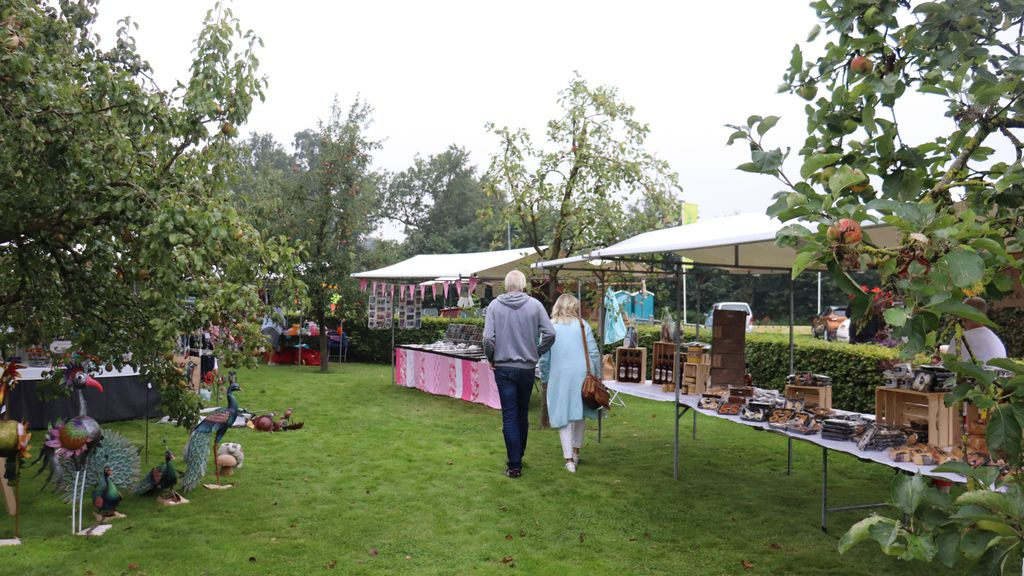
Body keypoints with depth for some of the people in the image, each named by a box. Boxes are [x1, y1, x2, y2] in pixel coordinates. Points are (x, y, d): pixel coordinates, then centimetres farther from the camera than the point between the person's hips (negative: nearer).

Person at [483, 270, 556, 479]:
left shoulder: (495, 305, -6)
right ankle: (518, 455, 29)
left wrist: (491, 358, 5)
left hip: (503, 368, -1)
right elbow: (550, 334, -7)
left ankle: (515, 465, 2)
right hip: (528, 368, 1)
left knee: (509, 416, 3)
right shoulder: (534, 305, -4)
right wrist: (536, 353, 7)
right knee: (522, 413, 18)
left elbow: (488, 337, -12)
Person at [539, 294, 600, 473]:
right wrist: (596, 376, 8)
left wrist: (545, 378, 14)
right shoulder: (582, 325, 2)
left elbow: (544, 358, 2)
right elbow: (594, 353, 0)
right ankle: (576, 451, 28)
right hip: (582, 374, 1)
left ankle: (569, 459, -2)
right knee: (580, 413, 17)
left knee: (564, 417, 3)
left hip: (560, 376, -1)